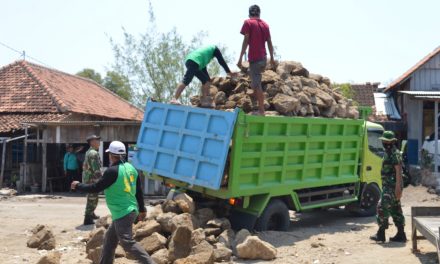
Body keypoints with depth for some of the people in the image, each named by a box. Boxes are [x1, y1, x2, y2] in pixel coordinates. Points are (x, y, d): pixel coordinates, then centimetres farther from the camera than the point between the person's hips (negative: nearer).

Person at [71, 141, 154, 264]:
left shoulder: (113, 171, -17)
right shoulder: (131, 168, 7)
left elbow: (95, 188, -11)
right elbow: (139, 191, 12)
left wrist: (78, 186, 5)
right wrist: (141, 209, 22)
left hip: (122, 214, -9)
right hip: (130, 211, 9)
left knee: (128, 243, -7)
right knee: (109, 240, 19)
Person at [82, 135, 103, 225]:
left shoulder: (88, 152, 14)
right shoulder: (94, 153, -18)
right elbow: (96, 169, -24)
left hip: (87, 178, 10)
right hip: (92, 179, -10)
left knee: (91, 198, 23)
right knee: (92, 199, -4)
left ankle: (91, 214, 37)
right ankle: (88, 219, -1)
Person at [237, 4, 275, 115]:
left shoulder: (248, 22, -2)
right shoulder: (265, 24, 14)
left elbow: (246, 41, -10)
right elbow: (269, 43, 14)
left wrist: (240, 58, -11)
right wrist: (272, 58, 21)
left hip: (254, 58, -6)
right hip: (263, 58, 6)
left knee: (257, 85, -7)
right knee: (256, 83, 21)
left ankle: (261, 111, -10)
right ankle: (260, 108, 23)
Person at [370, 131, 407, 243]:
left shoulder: (395, 153, -13)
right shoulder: (388, 153, 17)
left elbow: (398, 171, -19)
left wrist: (398, 187, -23)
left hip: (392, 186, -10)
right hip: (388, 186, 10)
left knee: (382, 207, -9)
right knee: (395, 209, 11)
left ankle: (381, 234, -4)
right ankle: (401, 234, 17)